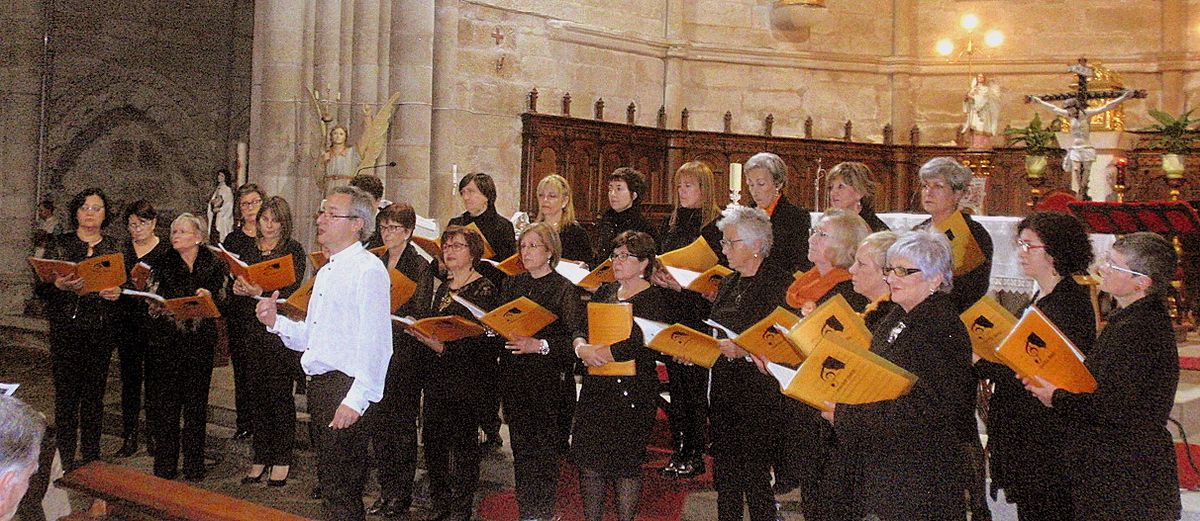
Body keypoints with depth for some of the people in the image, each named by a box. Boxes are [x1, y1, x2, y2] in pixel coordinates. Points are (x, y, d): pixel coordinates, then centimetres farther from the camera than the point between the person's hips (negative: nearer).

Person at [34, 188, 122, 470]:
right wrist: (58, 285, -20)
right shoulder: (59, 245, 5)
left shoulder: (114, 248, 11)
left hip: (102, 331, 2)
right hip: (66, 328, -2)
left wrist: (117, 293, -12)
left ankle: (91, 454, 16)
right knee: (66, 393, -3)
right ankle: (66, 457, 6)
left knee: (95, 393, 6)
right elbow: (40, 287, 1)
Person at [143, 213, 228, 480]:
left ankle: (194, 468, 13)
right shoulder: (163, 264, 9)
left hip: (200, 340, -1)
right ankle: (164, 469, 10)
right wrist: (157, 306, -15)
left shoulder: (214, 264, 6)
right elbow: (151, 300, 7)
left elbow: (224, 298, 5)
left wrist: (209, 296, -15)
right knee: (165, 402, 0)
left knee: (196, 403, 3)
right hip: (166, 341, 1)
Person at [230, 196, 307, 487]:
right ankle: (260, 458, 17)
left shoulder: (293, 250, -2)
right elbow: (239, 285, 16)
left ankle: (282, 460, 7)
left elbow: (291, 291, -12)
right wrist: (237, 288, -6)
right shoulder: (250, 250, 14)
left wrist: (260, 293, -25)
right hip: (253, 331, 5)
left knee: (279, 394, -3)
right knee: (256, 392, 7)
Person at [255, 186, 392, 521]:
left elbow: (374, 343, -19)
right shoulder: (326, 272, 19)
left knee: (340, 488, -6)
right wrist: (276, 323, 5)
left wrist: (356, 399, -25)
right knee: (329, 483, 16)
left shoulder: (369, 270, -11)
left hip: (347, 391, -9)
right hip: (319, 386, 9)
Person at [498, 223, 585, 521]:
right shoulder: (511, 284, 12)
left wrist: (540, 345, -21)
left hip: (548, 379, -5)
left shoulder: (565, 289, -6)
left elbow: (574, 339, -13)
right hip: (514, 378, 5)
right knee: (520, 447, 9)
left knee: (545, 448, -1)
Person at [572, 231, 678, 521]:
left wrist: (598, 353, -16)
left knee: (626, 464, 2)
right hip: (596, 388, 6)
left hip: (632, 391, -6)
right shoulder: (605, 293, 14)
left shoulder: (656, 299, -7)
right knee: (588, 459, 7)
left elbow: (641, 342, -19)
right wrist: (581, 348, -15)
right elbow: (580, 329, 8)